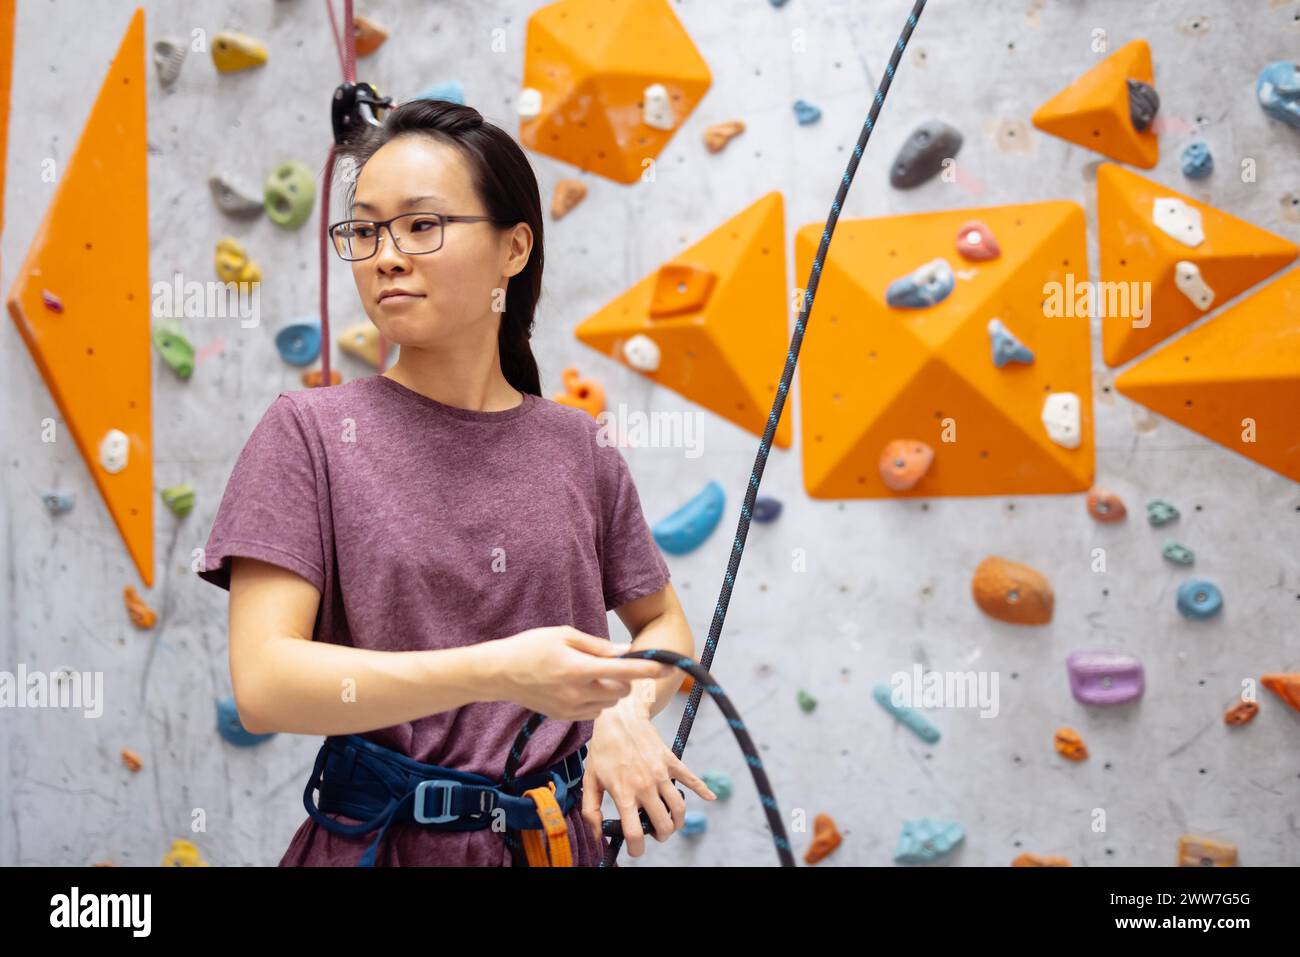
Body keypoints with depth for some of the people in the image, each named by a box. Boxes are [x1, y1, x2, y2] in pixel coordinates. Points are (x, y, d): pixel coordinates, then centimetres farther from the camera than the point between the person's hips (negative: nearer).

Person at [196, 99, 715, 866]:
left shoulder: (580, 451, -1)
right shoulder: (310, 433, -9)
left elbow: (664, 623, 13)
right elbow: (264, 683, -18)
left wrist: (625, 712, -9)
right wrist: (499, 672, -28)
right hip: (376, 840, -3)